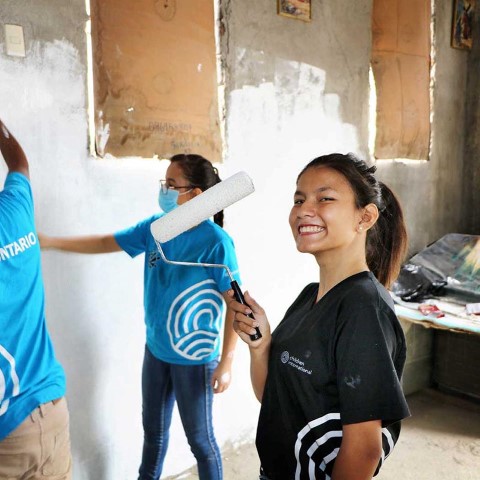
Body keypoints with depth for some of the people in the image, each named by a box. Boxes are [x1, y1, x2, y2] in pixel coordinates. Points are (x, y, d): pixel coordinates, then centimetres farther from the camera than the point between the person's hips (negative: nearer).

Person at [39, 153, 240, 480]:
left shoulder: (215, 241, -21)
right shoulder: (154, 227, -3)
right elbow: (105, 243, 8)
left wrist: (227, 362, -16)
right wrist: (48, 241, 4)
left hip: (194, 358, -6)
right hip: (155, 350, 6)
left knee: (200, 440, 14)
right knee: (154, 431, 26)